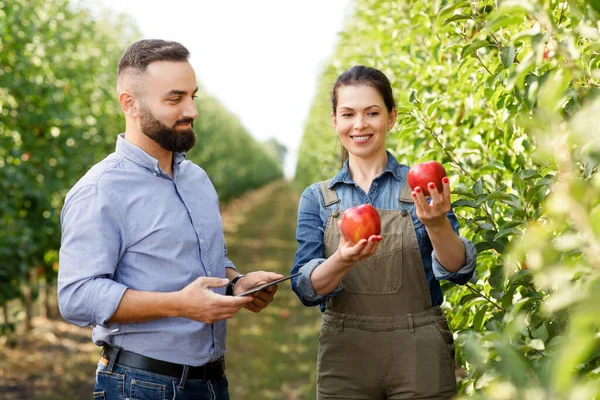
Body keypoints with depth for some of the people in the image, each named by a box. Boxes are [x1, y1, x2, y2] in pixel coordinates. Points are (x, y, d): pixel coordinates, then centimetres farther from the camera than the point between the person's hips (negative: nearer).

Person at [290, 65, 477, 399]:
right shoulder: (317, 198, 3)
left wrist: (437, 224, -30)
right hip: (344, 356, 1)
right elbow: (306, 287, -6)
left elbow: (459, 271, -10)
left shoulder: (420, 185, -1)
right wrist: (343, 260, -26)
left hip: (419, 353, -1)